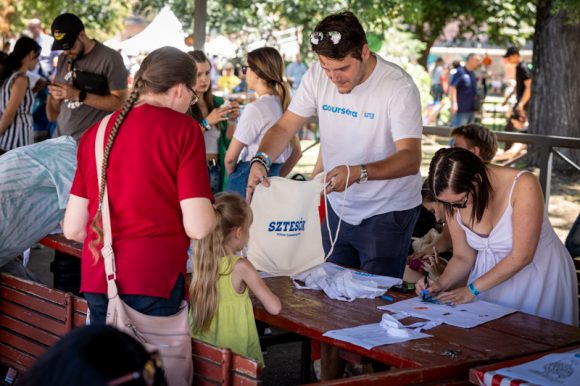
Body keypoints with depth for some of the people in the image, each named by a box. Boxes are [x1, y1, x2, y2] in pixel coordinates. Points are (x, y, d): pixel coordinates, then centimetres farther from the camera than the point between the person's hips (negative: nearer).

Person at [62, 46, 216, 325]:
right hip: (154, 279, -5)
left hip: (96, 279, 5)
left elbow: (73, 229, 12)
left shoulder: (95, 132, 12)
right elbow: (198, 227, -9)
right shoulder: (183, 128, -3)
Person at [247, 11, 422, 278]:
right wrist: (261, 160, -23)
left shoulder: (398, 86, -21)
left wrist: (358, 173, -44)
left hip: (387, 212, -5)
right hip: (338, 206, 5)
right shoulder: (317, 76, -6)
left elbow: (410, 159, -28)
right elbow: (285, 127, -2)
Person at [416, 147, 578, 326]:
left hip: (539, 275, -4)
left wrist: (472, 289, -23)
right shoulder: (453, 205, -11)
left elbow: (521, 257, -25)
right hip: (492, 274, 4)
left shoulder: (524, 186, -26)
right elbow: (462, 257, 1)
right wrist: (441, 284, -17)